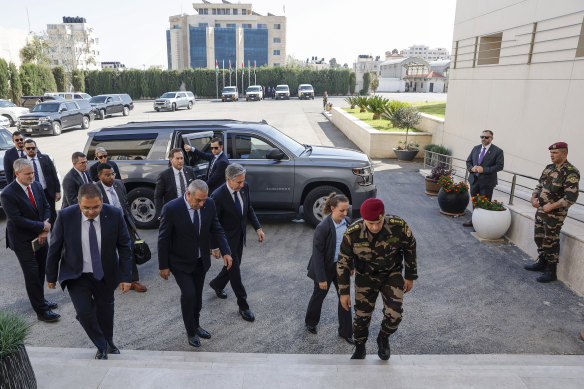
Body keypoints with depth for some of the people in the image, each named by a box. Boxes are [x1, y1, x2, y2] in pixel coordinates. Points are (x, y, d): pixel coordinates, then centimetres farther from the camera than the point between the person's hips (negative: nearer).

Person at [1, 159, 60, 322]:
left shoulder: (36, 186, 1)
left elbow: (46, 207, 6)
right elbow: (16, 220, -22)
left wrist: (44, 231, -6)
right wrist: (42, 227, -17)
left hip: (40, 237, 6)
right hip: (23, 241, -6)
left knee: (40, 272, 16)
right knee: (32, 275, -1)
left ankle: (40, 300, 34)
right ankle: (41, 311, 8)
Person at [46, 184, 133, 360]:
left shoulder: (114, 215, -18)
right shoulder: (65, 216, -18)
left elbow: (124, 247, -8)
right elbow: (55, 247, -4)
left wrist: (126, 276, -8)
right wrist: (51, 276, 5)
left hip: (105, 274, 1)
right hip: (76, 275, -1)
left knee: (105, 310, 16)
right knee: (84, 312, -6)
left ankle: (109, 343, 44)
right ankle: (102, 346, 23)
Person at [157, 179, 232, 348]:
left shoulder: (209, 204, -12)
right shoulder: (171, 209, -24)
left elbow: (216, 229, -2)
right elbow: (163, 239, -15)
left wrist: (226, 252, -12)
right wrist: (163, 266, -9)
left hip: (201, 260, 5)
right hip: (180, 262, -4)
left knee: (197, 294, 17)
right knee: (188, 294, -9)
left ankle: (196, 325, 41)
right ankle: (191, 332, 16)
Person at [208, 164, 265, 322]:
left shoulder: (244, 187, -9)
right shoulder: (218, 196, -27)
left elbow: (249, 209, 7)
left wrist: (258, 228, 0)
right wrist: (215, 247, -13)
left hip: (240, 236, 7)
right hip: (227, 239, -7)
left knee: (233, 266, 23)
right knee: (235, 272, 4)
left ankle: (217, 284, 52)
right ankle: (243, 306, 21)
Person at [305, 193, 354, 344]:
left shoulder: (346, 222, -7)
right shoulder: (323, 227, -26)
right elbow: (317, 253, -22)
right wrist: (321, 278, -19)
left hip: (341, 266, 5)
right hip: (325, 267, -5)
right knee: (319, 295, 17)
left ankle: (345, 332, 27)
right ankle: (311, 322, 44)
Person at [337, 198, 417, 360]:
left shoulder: (399, 225, -29)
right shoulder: (352, 233, -30)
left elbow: (410, 246, -9)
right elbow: (343, 262, -16)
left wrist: (410, 277, -1)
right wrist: (344, 292, -11)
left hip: (392, 274, 0)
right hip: (366, 276, 0)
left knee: (394, 315, -11)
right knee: (362, 316, 6)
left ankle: (383, 338, 24)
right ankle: (359, 350, 36)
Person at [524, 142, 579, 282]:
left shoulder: (571, 172, -15)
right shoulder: (549, 168, 10)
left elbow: (571, 197, -20)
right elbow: (540, 185, 20)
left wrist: (552, 206, -21)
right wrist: (534, 197, 3)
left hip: (555, 214, -8)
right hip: (541, 209, 8)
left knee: (550, 242, -1)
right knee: (539, 238, 17)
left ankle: (551, 272, 11)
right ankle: (542, 263, 35)